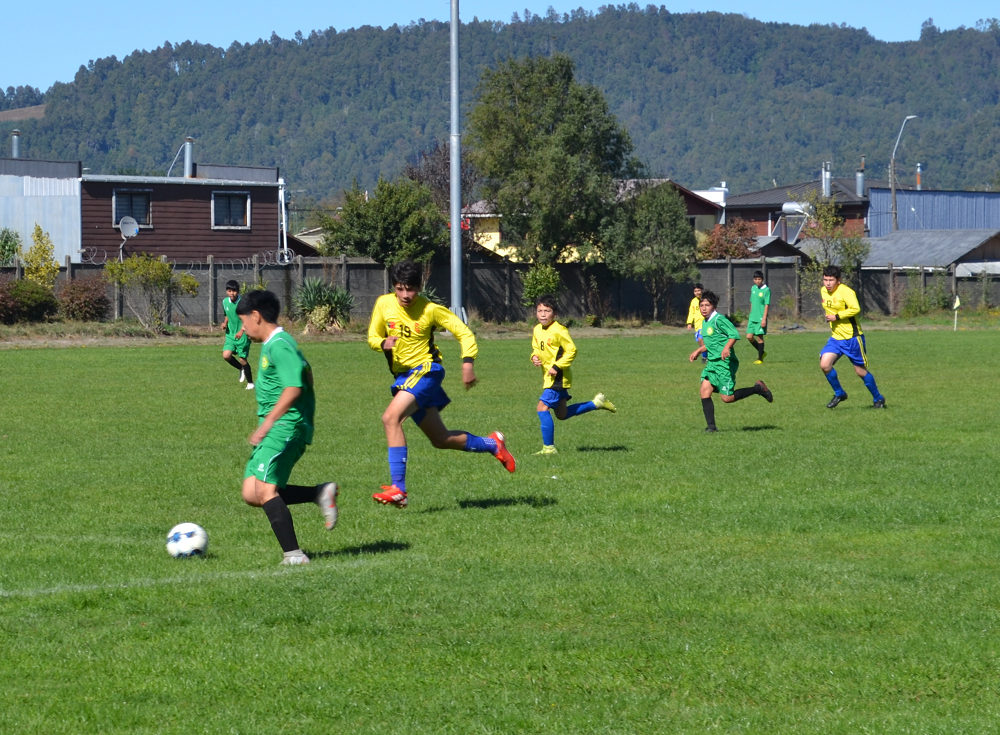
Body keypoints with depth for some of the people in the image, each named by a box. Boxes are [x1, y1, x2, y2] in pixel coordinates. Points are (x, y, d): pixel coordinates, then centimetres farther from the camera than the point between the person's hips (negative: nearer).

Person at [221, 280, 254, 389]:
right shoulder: (225, 302, 2)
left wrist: (242, 331, -26)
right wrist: (225, 323, -1)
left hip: (242, 335, -5)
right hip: (230, 334, 5)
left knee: (242, 359, -1)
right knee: (226, 355, -12)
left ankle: (250, 383, 19)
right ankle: (241, 369, 17)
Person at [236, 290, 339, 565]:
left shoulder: (278, 345, -14)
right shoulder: (274, 344, 18)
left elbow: (294, 387, -23)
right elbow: (306, 372, 27)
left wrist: (268, 421, -21)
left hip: (284, 427, -11)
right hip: (275, 431, 11)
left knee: (264, 490, -17)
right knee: (252, 494, 4)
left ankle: (293, 555, -18)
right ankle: (321, 493, 6)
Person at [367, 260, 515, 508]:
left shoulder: (430, 310, -10)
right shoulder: (383, 304, 0)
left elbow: (464, 332, -6)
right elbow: (372, 336, 9)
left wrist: (467, 362, -21)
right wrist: (383, 343, -15)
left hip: (425, 371, -6)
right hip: (402, 376, 6)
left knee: (391, 418, -28)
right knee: (441, 439, 12)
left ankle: (398, 488, -30)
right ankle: (492, 445, 36)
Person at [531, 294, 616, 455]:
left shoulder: (559, 331, -19)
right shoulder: (537, 330, 6)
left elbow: (571, 350, -18)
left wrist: (557, 366, -22)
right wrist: (535, 357, -3)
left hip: (558, 377, -9)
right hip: (548, 377, 9)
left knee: (542, 407, -16)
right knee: (562, 414, 18)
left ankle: (548, 447, -9)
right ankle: (596, 403, 32)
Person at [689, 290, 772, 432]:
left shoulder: (718, 320, -13)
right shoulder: (705, 323, 15)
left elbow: (734, 334, -22)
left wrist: (726, 348, -36)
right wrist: (698, 351, 26)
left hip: (725, 363, -9)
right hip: (712, 362, 9)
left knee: (727, 398, -8)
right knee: (704, 392, -4)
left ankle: (758, 389, 9)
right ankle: (711, 426, -1)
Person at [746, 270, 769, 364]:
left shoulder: (766, 290, -9)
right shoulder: (753, 288, 11)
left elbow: (767, 305, -12)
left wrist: (764, 318, -17)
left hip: (761, 318, -6)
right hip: (752, 317, 6)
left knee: (759, 337, -2)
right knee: (749, 337, 2)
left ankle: (760, 358, 9)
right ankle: (762, 352, 21)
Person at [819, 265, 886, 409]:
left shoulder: (845, 291, -17)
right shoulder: (823, 291, 8)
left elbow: (855, 309, -27)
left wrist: (837, 317, -23)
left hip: (852, 337, -7)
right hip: (835, 337, 7)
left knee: (860, 370, 2)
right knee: (824, 364, -13)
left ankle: (878, 399, 22)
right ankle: (839, 394, 8)